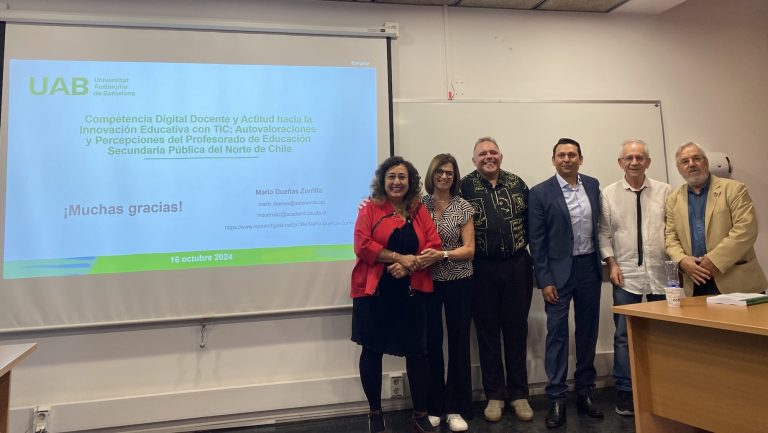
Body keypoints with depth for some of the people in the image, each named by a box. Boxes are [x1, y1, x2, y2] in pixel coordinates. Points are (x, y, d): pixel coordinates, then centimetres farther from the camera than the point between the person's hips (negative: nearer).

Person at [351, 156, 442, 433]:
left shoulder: (420, 212, 8)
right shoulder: (370, 209, -1)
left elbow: (434, 248, 1)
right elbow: (362, 246, -12)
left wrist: (410, 265, -15)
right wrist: (399, 257, -17)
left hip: (411, 293, 2)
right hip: (374, 292, -2)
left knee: (417, 352, 5)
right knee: (372, 350, 9)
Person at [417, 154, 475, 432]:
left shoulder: (463, 207, -1)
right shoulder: (420, 205, 2)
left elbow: (469, 249, -5)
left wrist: (441, 255, -20)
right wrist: (417, 261, -14)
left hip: (459, 283, -1)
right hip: (427, 282, 1)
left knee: (459, 343, 5)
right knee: (431, 343, 6)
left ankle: (457, 408, 19)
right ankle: (434, 406, 23)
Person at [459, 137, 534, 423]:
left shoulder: (517, 184, 5)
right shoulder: (465, 187, -4)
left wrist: (536, 257, 3)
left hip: (517, 266, 2)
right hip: (482, 269, -2)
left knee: (517, 330, 10)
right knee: (487, 332, 8)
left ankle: (519, 394, 24)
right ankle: (494, 395, 23)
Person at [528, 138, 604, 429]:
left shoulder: (593, 185, 6)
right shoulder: (540, 193, -7)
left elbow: (599, 226, 12)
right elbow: (537, 241, -8)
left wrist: (603, 263, 8)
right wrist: (544, 280, -11)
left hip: (589, 268, 4)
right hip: (559, 272, -4)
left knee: (588, 331, 12)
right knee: (557, 334, 0)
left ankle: (585, 392, 26)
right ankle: (556, 399, 9)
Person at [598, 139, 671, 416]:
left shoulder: (664, 191, 4)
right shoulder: (609, 194, 1)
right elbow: (604, 232, 2)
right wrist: (611, 263, -6)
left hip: (661, 272, 2)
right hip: (626, 274, -1)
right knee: (624, 335, 3)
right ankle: (625, 392, 15)